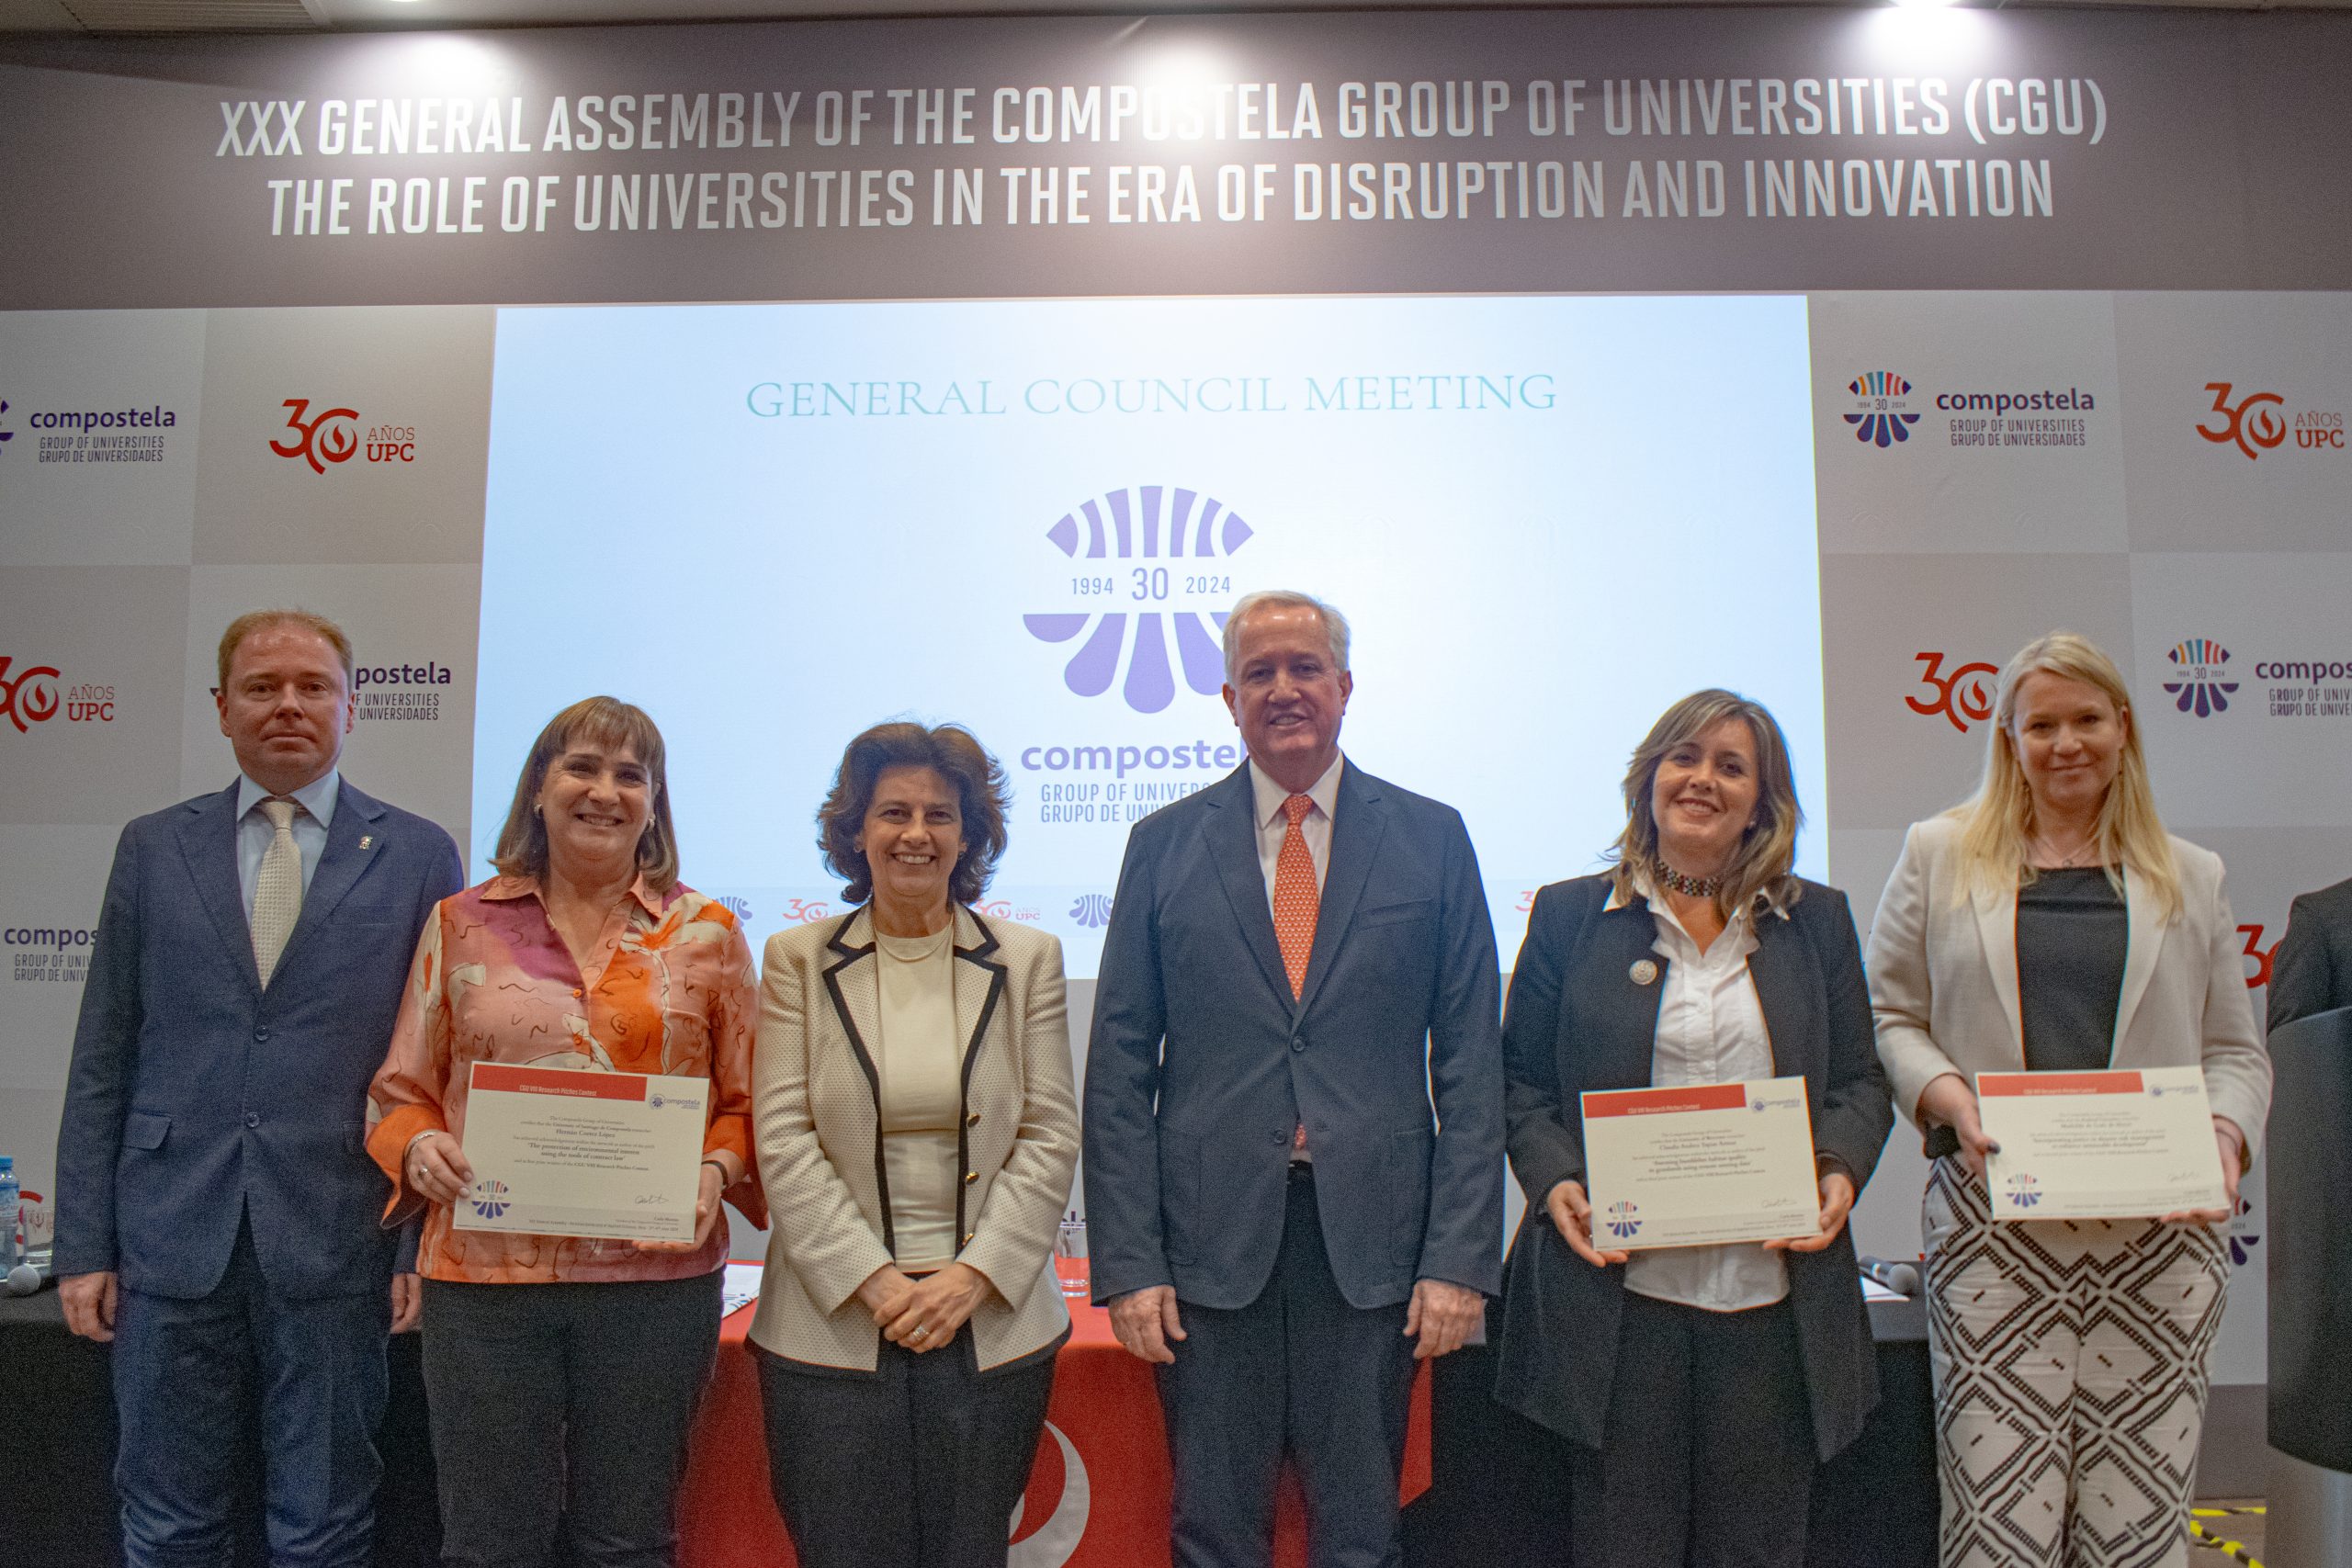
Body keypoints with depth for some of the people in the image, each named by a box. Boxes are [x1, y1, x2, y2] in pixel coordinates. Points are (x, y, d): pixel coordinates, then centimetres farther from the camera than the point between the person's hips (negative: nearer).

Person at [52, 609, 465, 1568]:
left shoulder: (418, 856, 1)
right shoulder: (152, 849, 8)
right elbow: (102, 1063, 8)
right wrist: (83, 1245, 4)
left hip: (336, 1246, -2)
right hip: (171, 1238, 2)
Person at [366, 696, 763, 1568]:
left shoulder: (706, 933, 4)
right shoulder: (462, 925, 6)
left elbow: (744, 1103, 8)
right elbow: (402, 1091, 11)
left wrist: (716, 1170, -11)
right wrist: (419, 1146, -10)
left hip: (655, 1276, 0)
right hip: (483, 1270, 1)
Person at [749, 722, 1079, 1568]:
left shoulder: (1027, 959, 5)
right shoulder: (798, 960, 4)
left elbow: (1050, 1134, 1)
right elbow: (784, 1138, -2)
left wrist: (974, 1275, -8)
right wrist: (872, 1280, -10)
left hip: (991, 1328, 1)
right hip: (834, 1326, 0)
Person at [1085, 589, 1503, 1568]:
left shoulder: (1431, 838, 4)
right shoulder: (1164, 844, 4)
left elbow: (1470, 1064, 2)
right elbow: (1119, 1072, 2)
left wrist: (1461, 1256, -5)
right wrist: (1127, 1262, -4)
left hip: (1373, 1242, 0)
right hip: (1210, 1239, 0)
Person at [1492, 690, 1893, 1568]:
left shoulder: (1818, 921, 11)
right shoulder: (1568, 914, 6)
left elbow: (1860, 1083, 12)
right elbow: (1520, 1081, 6)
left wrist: (1839, 1171, -7)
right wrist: (1555, 1181, -11)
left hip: (1772, 1293, 2)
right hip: (1616, 1290, -1)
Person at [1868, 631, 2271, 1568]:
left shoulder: (2191, 876, 16)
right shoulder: (1939, 854, 11)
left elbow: (2234, 1049, 16)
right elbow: (1887, 1014, 9)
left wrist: (2225, 1137, -4)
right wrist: (1948, 1095, -9)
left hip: (2160, 1224, 2)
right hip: (1994, 1224, -1)